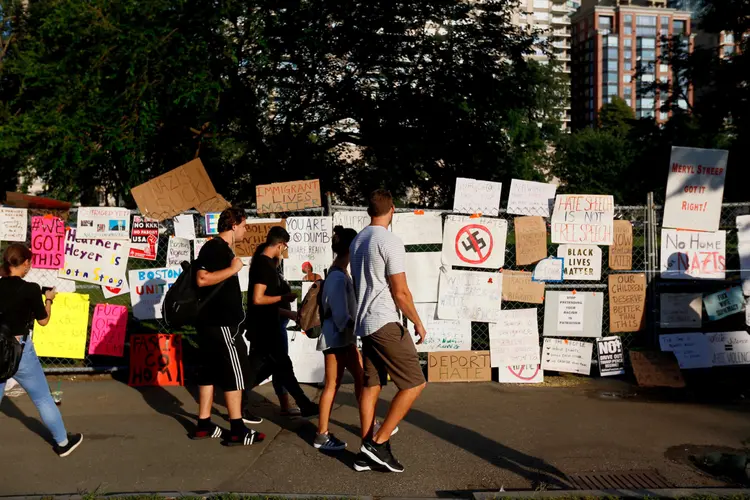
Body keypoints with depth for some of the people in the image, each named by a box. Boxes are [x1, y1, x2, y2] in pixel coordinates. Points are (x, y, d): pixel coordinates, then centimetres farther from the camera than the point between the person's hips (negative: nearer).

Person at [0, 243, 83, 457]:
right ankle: (63, 442, 25)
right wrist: (49, 299, 11)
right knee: (43, 399, 11)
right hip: (20, 351, -4)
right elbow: (43, 320, -4)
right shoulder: (30, 289, -15)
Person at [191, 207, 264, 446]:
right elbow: (202, 279, -26)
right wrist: (233, 269, -22)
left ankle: (204, 425, 18)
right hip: (220, 322, -10)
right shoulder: (214, 247, -14)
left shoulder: (222, 248, 16)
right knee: (235, 370, -6)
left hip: (216, 321, 10)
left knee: (210, 371, 12)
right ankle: (237, 430, -1)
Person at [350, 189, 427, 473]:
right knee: (414, 384, -4)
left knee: (371, 385, 11)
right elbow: (400, 292, -15)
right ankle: (379, 442, -6)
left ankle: (367, 451, 14)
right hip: (386, 324, -9)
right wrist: (417, 322, -5)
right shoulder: (390, 242, -13)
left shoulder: (357, 241, 13)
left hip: (364, 323, 9)